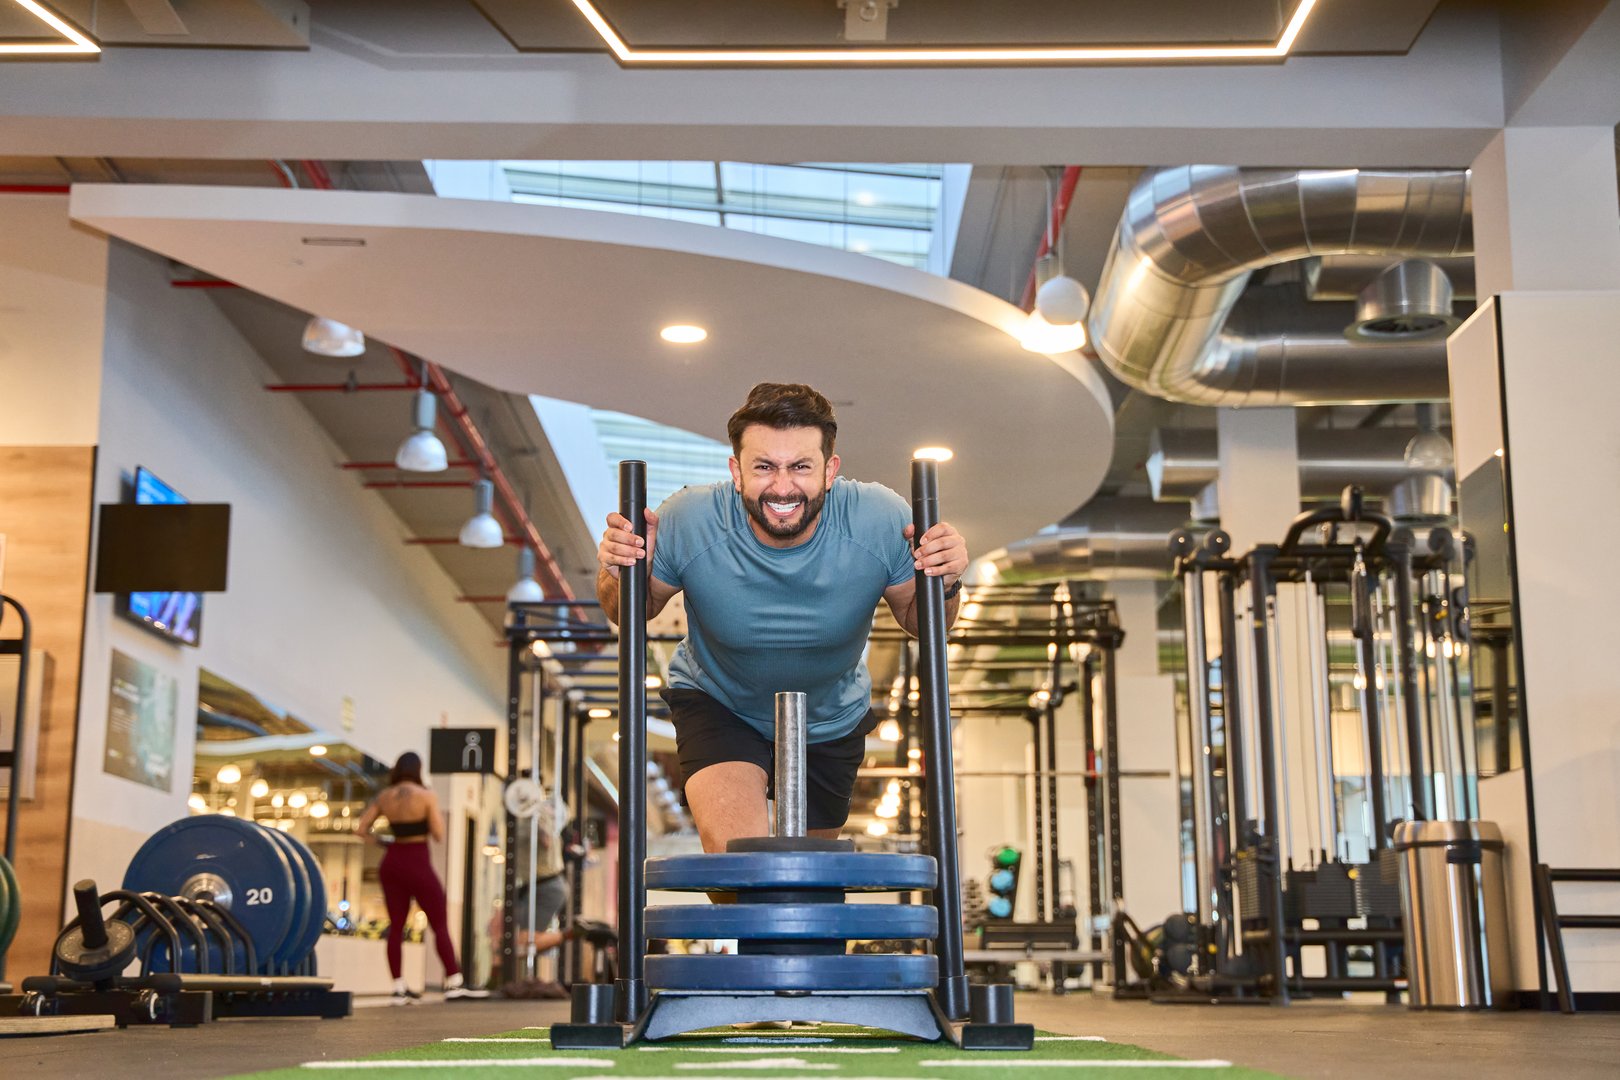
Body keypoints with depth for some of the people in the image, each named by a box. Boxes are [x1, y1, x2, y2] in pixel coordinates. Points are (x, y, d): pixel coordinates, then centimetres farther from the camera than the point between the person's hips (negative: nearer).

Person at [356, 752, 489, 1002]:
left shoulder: (383, 797, 4)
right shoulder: (427, 796, -9)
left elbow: (362, 829, 3)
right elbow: (439, 836, -9)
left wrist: (382, 842, 14)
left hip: (392, 861, 5)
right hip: (418, 863, -5)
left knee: (396, 926, 7)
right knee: (440, 924, 1)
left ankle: (399, 988, 6)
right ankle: (454, 983, -1)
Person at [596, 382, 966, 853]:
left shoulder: (882, 523, -29)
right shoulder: (687, 523, -30)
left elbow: (920, 621, -10)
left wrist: (944, 586, -33)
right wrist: (620, 576, -34)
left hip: (833, 721, 2)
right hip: (717, 704, -2)